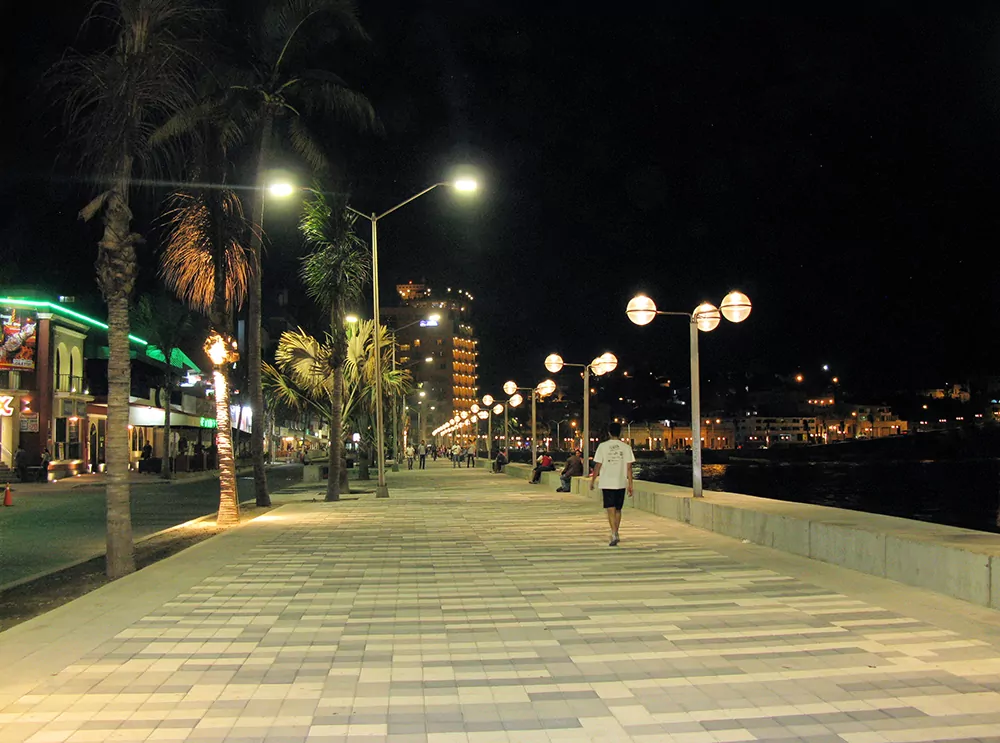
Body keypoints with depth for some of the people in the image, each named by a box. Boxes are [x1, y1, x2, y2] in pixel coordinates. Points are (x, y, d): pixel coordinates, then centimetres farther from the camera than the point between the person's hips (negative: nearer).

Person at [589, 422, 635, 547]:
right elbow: (629, 467, -1)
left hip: (607, 483, -2)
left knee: (611, 510, -3)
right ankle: (615, 534, 28)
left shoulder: (602, 446, -2)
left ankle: (614, 535, -18)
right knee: (618, 510, 17)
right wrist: (630, 484, 3)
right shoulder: (626, 447, 1)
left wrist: (592, 481, 8)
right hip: (621, 483, 2)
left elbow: (597, 466, -2)